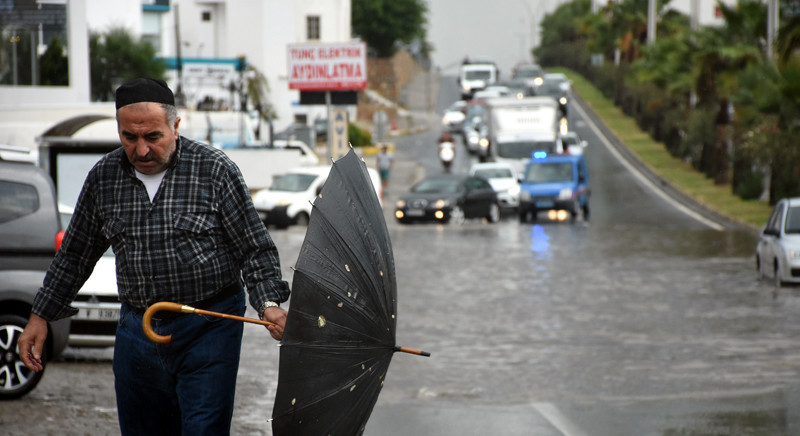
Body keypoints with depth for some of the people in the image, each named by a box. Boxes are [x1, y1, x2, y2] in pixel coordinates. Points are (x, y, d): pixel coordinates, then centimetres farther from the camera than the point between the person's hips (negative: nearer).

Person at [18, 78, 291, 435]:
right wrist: (40, 316, 16)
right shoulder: (103, 177, 4)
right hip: (137, 331, 4)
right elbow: (75, 254, 16)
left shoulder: (214, 170, -8)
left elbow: (255, 249, -5)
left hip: (209, 328, -4)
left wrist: (269, 304, -20)